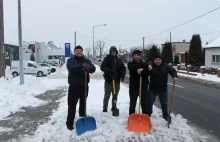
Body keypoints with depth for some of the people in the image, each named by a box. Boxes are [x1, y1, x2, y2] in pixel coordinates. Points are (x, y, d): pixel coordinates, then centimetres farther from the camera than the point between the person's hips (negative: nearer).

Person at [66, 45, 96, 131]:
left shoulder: (86, 61, 6)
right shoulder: (70, 60, -2)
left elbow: (93, 69, -9)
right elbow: (71, 68, -23)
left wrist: (88, 67, -32)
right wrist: (81, 66, -38)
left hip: (84, 86, 4)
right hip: (74, 86, -3)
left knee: (83, 103, 19)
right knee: (72, 105, -3)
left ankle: (83, 118, 39)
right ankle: (69, 123, 4)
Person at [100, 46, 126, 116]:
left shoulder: (119, 60, 10)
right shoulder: (107, 58, -2)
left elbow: (123, 68, 11)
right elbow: (102, 67, -11)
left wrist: (123, 74, -7)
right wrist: (109, 71, -26)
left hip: (117, 80, 4)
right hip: (108, 80, -4)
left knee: (115, 95, 12)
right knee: (107, 95, -1)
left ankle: (114, 108, 24)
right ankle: (105, 109, 9)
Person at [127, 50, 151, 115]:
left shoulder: (144, 64, 9)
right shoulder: (130, 64, 3)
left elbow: (147, 74, -3)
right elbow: (134, 68, -21)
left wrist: (142, 71, -22)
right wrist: (146, 66, -18)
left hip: (143, 87, 2)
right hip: (133, 87, -1)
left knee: (144, 104, 7)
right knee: (132, 104, 4)